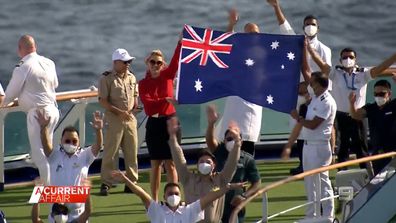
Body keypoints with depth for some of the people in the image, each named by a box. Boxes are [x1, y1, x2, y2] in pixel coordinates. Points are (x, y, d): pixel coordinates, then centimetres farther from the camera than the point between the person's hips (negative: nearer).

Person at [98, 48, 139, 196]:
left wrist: (133, 108, 2)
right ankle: (105, 183, -1)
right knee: (110, 152, -5)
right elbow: (102, 101, -10)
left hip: (130, 118, 6)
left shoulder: (131, 78, 13)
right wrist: (119, 112, -17)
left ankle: (132, 182, 16)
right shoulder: (107, 78, -6)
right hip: (114, 119, -6)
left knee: (132, 153, 8)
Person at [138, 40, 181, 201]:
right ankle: (154, 201, 9)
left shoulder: (167, 75, 3)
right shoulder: (143, 84, 0)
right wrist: (166, 100, -28)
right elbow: (148, 104, -14)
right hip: (154, 123, 0)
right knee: (156, 163, 5)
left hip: (170, 121, 0)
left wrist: (181, 41, -26)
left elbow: (176, 61, -13)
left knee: (170, 163, 2)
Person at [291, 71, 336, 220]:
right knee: (309, 181, 15)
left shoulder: (327, 102, -16)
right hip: (308, 145, 10)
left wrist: (298, 118, -6)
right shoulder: (315, 98, 11)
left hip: (319, 147, -10)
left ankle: (328, 217, -5)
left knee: (322, 182, -8)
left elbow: (313, 124, -19)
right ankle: (311, 215, 23)